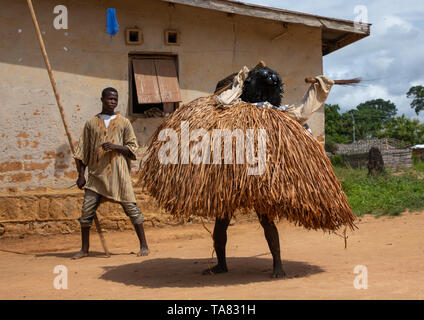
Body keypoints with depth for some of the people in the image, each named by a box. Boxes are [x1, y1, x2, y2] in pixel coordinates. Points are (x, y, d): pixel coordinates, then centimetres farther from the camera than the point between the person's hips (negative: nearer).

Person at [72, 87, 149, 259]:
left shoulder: (124, 122, 7)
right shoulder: (91, 123, 11)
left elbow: (133, 147, 3)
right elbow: (82, 150, 12)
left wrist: (115, 147, -15)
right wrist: (81, 175, 4)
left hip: (118, 173, -2)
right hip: (97, 174, 2)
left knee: (131, 208, -3)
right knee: (86, 211, 0)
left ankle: (144, 246, 6)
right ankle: (84, 249, 13)